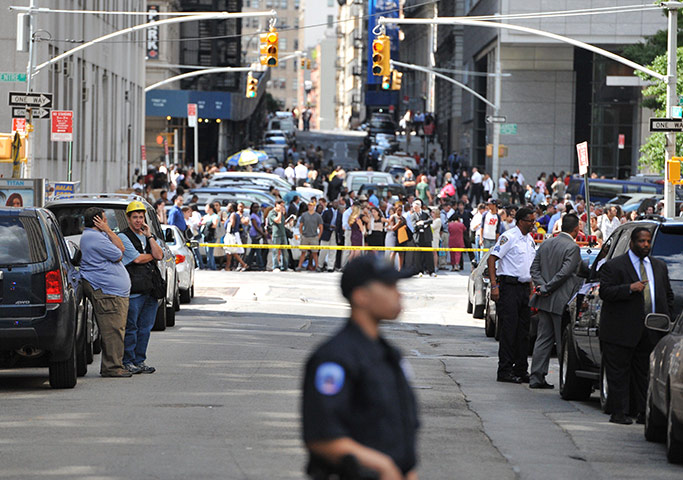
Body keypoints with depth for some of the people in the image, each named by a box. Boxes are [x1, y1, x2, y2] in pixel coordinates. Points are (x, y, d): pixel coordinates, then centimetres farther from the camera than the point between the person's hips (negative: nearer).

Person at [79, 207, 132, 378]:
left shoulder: (99, 235, 21)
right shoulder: (94, 238, -13)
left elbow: (121, 248, 15)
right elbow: (118, 255, -9)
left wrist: (108, 230, 6)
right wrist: (107, 230, -4)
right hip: (106, 291, -11)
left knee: (115, 330, 11)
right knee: (112, 330, -11)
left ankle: (111, 366, 15)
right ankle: (112, 367, -11)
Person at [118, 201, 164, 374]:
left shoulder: (149, 237, 19)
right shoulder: (123, 237, -1)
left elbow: (159, 255, 3)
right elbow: (137, 259, -11)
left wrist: (149, 236, -1)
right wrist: (152, 256, 5)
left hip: (150, 289, 6)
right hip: (133, 289, -6)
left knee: (145, 327, 8)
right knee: (130, 327, -6)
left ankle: (140, 360, 14)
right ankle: (127, 362, -2)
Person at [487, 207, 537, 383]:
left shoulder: (529, 240, 16)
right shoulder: (508, 237, -10)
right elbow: (492, 258, -15)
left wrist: (531, 288, 20)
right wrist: (494, 285, -21)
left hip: (524, 288, 8)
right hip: (509, 287, -8)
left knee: (523, 330, 9)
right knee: (509, 329, -9)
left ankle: (521, 370, 14)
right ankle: (505, 370, -6)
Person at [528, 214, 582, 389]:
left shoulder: (546, 243, 11)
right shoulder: (572, 248, -13)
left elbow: (534, 268, 9)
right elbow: (564, 273, -20)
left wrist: (542, 286, -2)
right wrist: (547, 289, -11)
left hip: (545, 301, 7)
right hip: (561, 302, -7)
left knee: (543, 339, 10)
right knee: (564, 341, -1)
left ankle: (536, 378, 8)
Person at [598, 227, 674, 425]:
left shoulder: (659, 267, 17)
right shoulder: (613, 266, -1)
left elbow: (668, 295, 22)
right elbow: (604, 292, -11)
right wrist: (630, 288, -23)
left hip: (651, 333, 5)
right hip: (622, 332, -5)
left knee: (644, 374, 8)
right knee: (619, 373, -2)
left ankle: (643, 412, 12)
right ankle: (619, 412, 1)